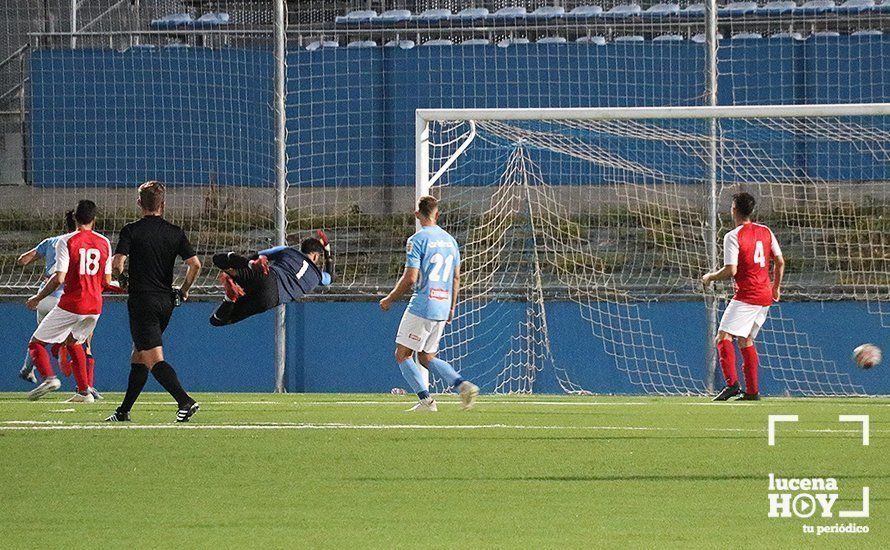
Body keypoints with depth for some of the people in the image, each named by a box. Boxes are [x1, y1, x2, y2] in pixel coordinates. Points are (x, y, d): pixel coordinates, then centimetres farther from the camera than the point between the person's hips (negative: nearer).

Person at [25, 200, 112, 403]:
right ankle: (84, 391, 20)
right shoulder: (104, 243, 6)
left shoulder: (66, 241, -9)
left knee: (36, 343, 5)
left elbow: (59, 278, -14)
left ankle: (48, 377, -20)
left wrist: (38, 298, -2)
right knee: (73, 343, 27)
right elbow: (107, 281, 9)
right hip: (95, 306, 5)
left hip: (71, 304, -5)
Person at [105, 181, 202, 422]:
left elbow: (117, 264, -16)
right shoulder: (175, 232, 4)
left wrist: (124, 280, 6)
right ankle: (124, 411, 21)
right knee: (138, 357, 17)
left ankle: (185, 401, -26)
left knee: (154, 360, -10)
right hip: (166, 301, 6)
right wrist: (183, 292, 11)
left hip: (142, 301, -6)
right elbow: (195, 264, -3)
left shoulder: (132, 230, -7)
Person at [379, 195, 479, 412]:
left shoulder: (417, 240, -10)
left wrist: (389, 299, -2)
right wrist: (452, 307, 25)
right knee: (426, 357, 16)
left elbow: (410, 279, -15)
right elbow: (456, 278, 16)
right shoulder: (450, 240, 11)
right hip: (442, 309, 7)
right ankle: (462, 385, -3)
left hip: (422, 306, -7)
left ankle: (425, 399, -7)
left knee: (403, 354, 3)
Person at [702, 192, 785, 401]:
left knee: (724, 336, -8)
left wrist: (710, 277, 0)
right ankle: (752, 390, 12)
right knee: (745, 340, 15)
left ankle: (732, 383, -24)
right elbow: (780, 262, 12)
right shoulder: (766, 232, 10)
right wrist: (776, 287, 24)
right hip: (765, 297, 8)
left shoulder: (733, 236, -11)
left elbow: (731, 270, -17)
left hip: (746, 296, -8)